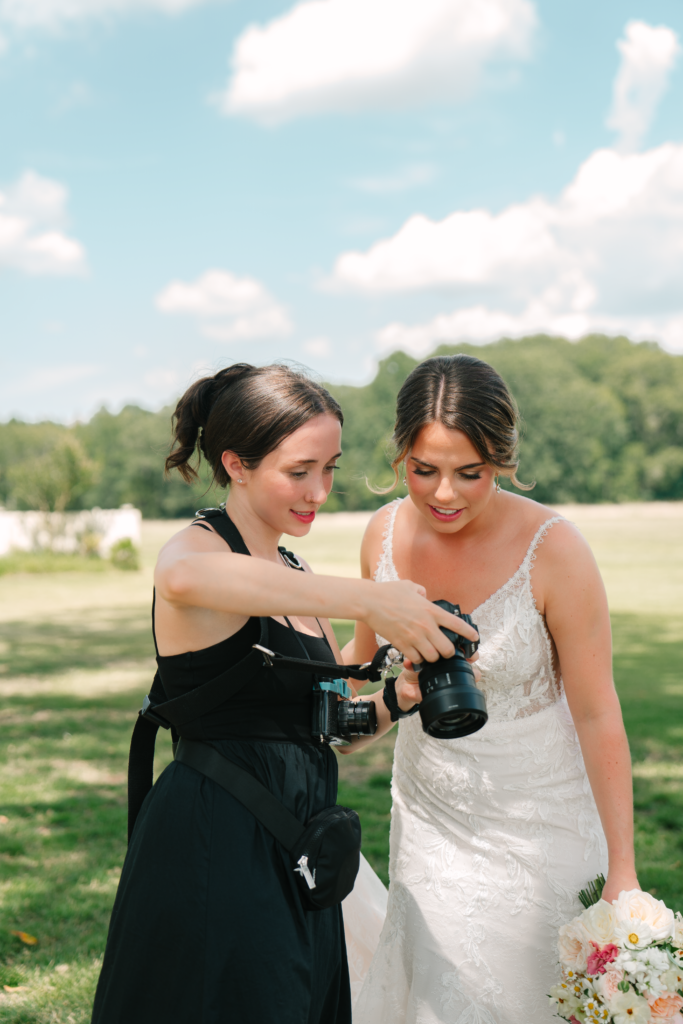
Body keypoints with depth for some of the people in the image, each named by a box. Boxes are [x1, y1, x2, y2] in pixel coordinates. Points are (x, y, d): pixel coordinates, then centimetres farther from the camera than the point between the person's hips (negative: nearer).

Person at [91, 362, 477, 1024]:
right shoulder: (199, 546, -11)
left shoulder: (291, 575, 15)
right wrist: (367, 600, -38)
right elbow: (183, 578, -39)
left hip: (295, 860, 8)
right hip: (214, 849, -8)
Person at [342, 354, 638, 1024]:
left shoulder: (553, 551, -23)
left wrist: (621, 871, -15)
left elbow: (597, 714, -17)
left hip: (533, 828, -4)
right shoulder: (385, 534, -9)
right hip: (426, 814, 4)